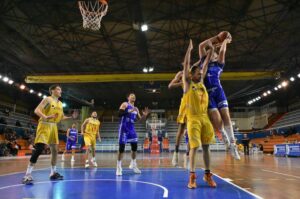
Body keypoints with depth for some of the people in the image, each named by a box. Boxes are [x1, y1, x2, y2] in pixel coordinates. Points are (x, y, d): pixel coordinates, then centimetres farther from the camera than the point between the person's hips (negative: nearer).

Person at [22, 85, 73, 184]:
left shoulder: (60, 104, 14)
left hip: (54, 127, 8)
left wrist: (71, 117, 7)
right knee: (39, 148, -18)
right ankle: (27, 175, -13)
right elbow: (37, 110, -17)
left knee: (55, 150, 10)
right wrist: (45, 117, -34)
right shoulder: (47, 99, -6)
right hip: (45, 125, -8)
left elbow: (62, 117, 22)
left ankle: (53, 173, 22)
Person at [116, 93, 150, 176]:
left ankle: (133, 165, 23)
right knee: (121, 147, -6)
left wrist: (145, 115, -2)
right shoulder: (125, 104, -3)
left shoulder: (136, 109, 16)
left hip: (131, 128, 7)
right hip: (124, 128, -7)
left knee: (135, 147, 7)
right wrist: (129, 111, -25)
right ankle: (119, 167, 3)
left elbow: (140, 119, 16)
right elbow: (119, 114, -18)